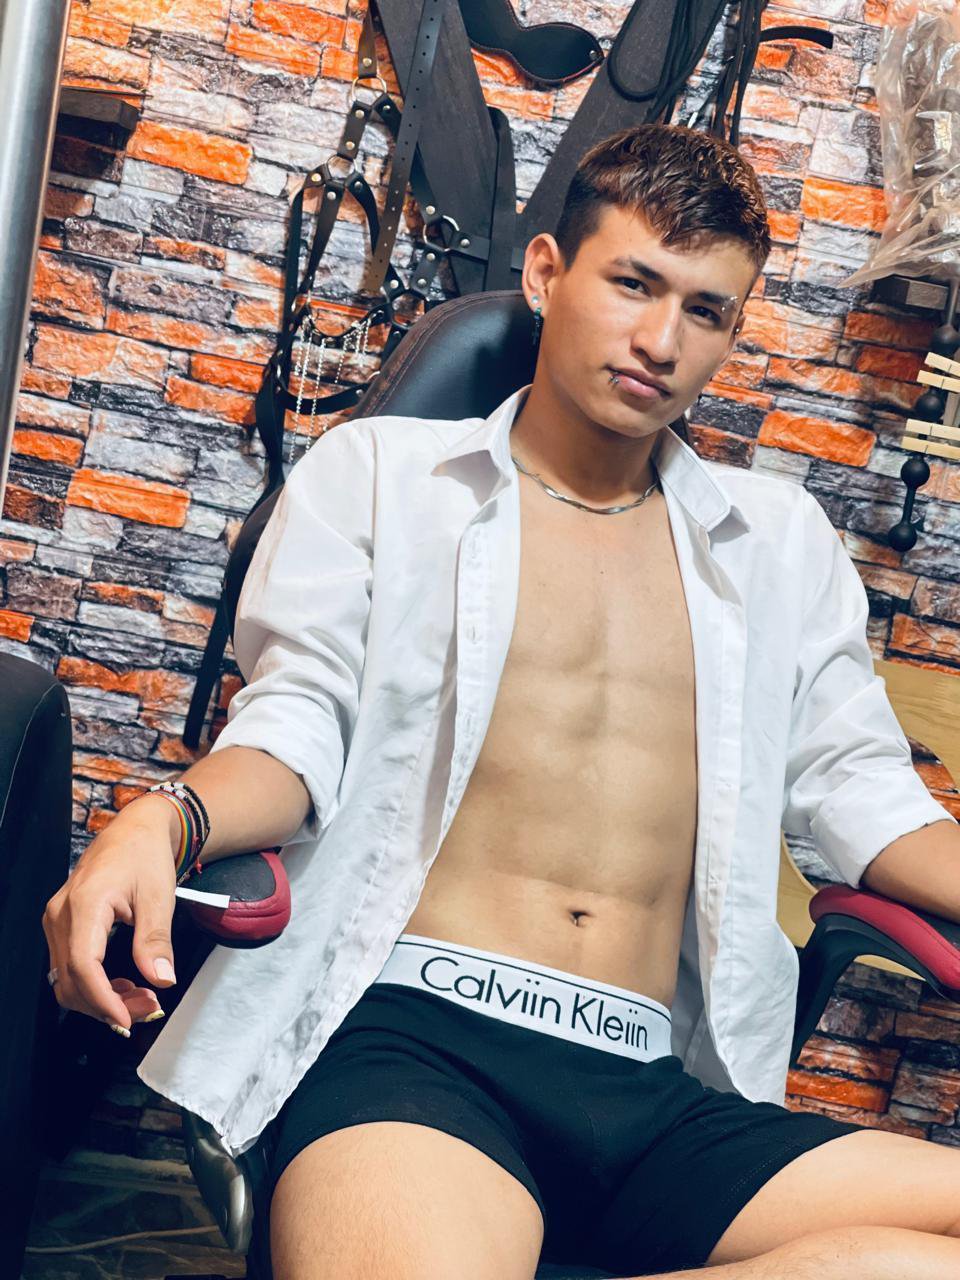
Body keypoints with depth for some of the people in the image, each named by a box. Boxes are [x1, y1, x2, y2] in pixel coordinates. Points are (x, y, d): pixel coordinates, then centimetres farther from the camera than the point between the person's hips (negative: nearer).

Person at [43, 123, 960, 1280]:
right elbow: (301, 725, 4)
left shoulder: (779, 539, 22)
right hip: (413, 1024, -4)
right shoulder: (378, 470, 14)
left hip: (663, 1097, 5)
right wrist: (164, 822, -17)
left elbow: (856, 785, 20)